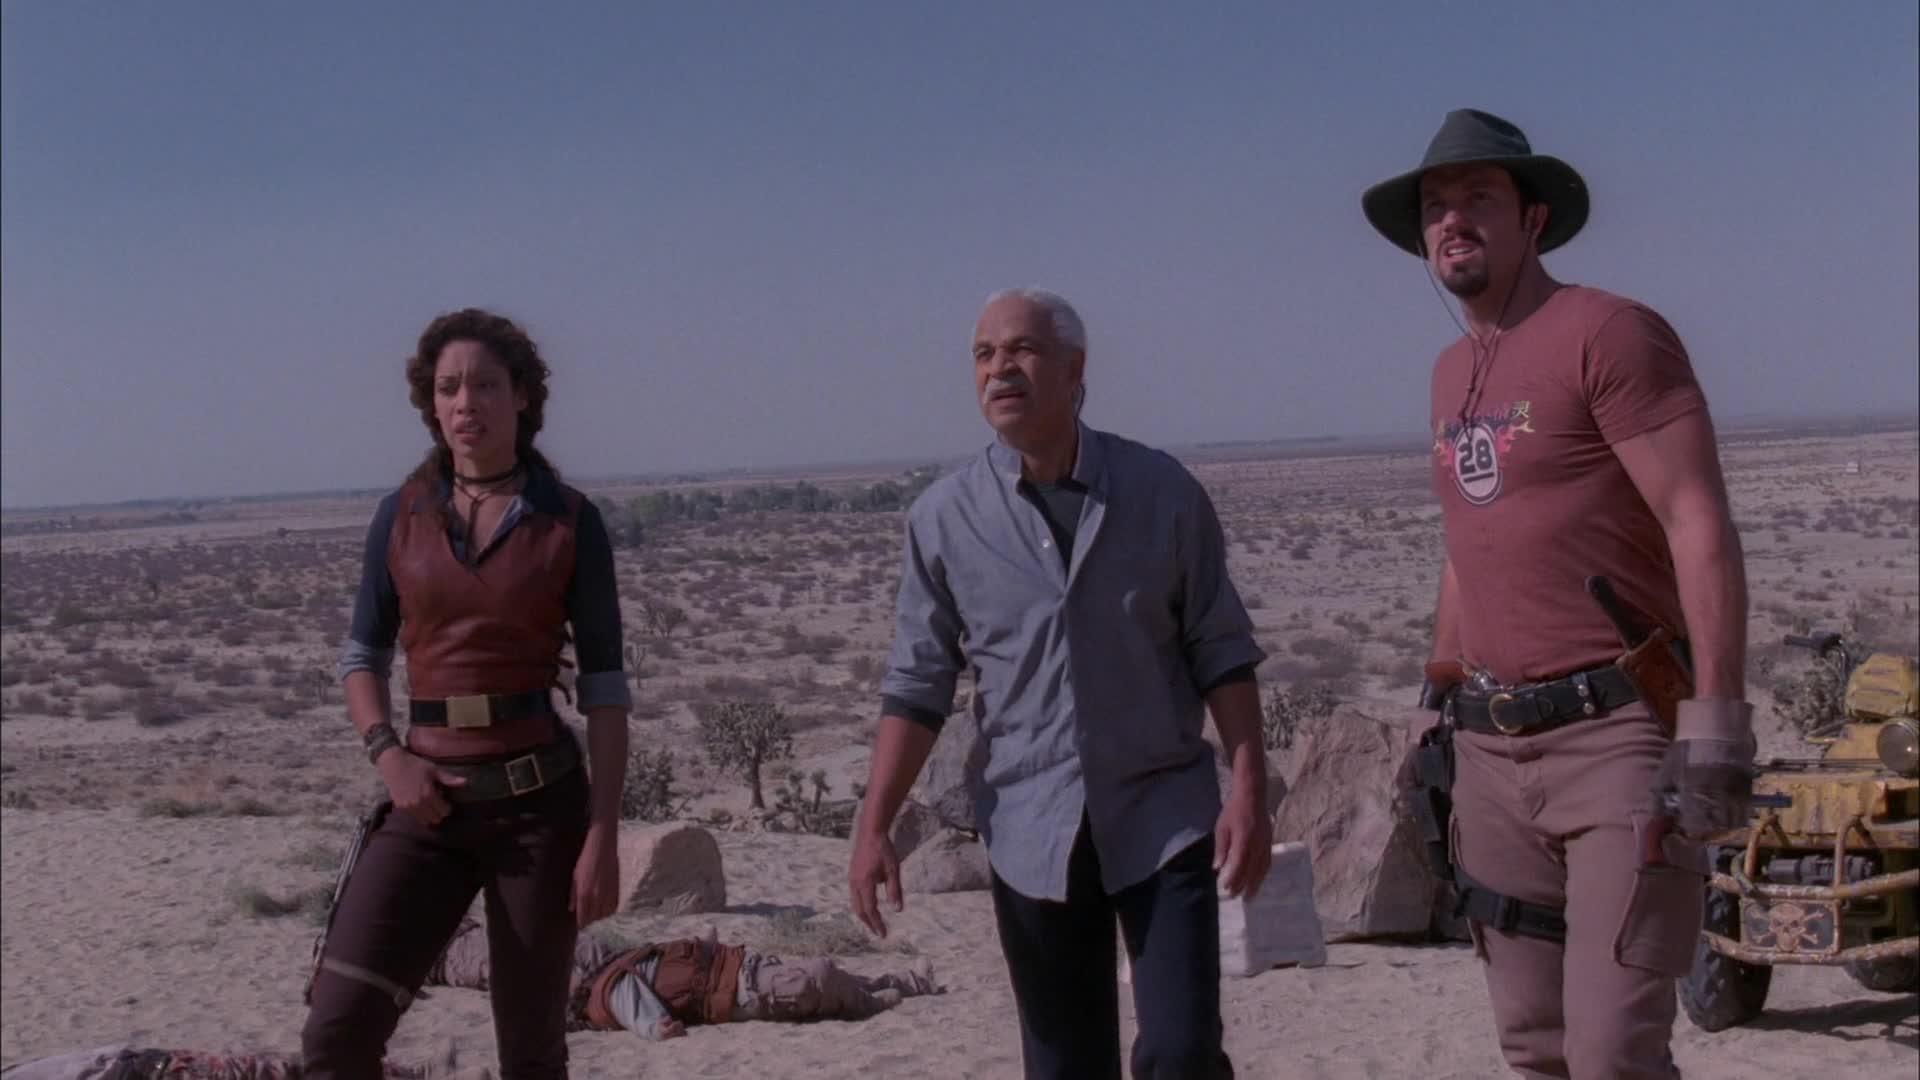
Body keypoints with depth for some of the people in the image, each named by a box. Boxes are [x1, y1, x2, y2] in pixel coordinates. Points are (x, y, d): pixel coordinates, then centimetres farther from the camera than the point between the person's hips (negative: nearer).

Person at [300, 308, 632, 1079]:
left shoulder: (570, 522, -2)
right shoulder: (403, 515, 6)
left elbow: (604, 687, -3)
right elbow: (363, 654, 13)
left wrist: (603, 837, -9)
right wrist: (387, 756, -6)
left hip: (540, 799, -2)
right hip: (430, 804, 2)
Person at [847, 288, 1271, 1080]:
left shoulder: (1163, 493, -3)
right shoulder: (943, 517, -1)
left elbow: (1221, 655, 1)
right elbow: (917, 686, 2)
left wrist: (1249, 791, -6)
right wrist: (873, 827, -4)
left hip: (1162, 816, -1)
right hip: (1032, 830, 1)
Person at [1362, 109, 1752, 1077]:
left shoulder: (1608, 333, -8)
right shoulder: (1452, 371, 16)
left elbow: (1702, 529, -15)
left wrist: (1717, 724, -21)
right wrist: (1439, 712, 22)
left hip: (1622, 736, -7)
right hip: (1495, 746, 8)